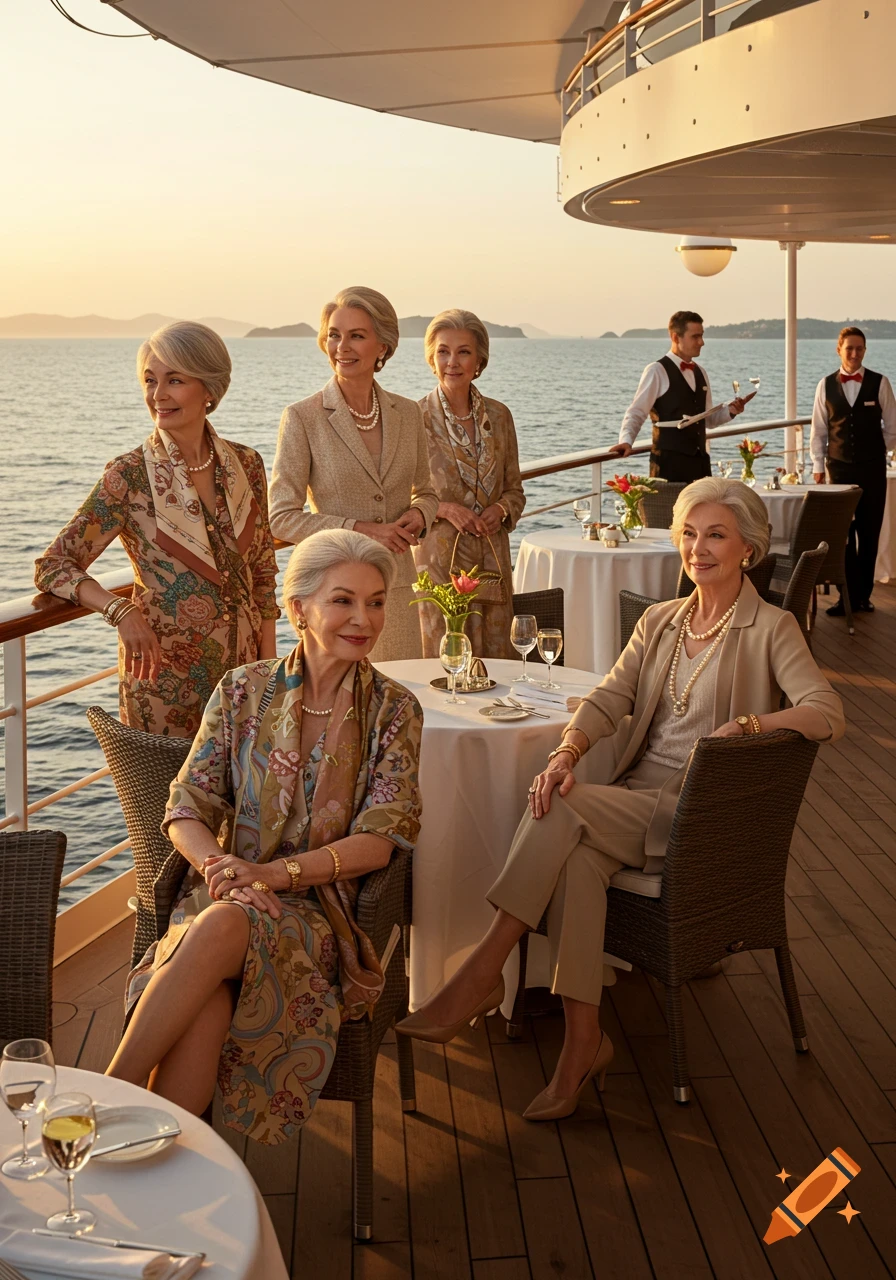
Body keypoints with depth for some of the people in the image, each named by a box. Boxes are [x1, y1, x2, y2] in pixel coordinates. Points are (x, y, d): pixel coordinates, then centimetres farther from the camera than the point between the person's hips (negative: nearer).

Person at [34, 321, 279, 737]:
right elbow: (52, 566, -9)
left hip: (242, 666, 4)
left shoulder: (246, 465, 1)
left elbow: (263, 570, 9)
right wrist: (121, 611, -24)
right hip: (164, 672, -4)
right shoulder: (129, 476, -10)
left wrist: (269, 663, 4)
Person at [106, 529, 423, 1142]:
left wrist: (273, 872, -18)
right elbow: (187, 808, 6)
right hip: (226, 891, 2)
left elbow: (379, 841, -5)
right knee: (206, 1007, -34)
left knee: (222, 927, -35)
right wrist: (216, 861, -17)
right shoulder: (243, 691, 8)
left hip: (319, 908, -1)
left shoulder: (394, 710, 4)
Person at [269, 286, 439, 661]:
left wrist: (418, 515, -4)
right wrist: (360, 529, -16)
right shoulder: (302, 418, -7)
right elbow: (282, 518, -8)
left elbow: (426, 492, 19)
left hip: (398, 588, 4)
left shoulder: (407, 413, 5)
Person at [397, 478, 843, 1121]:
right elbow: (609, 698, 4)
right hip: (637, 798, 5)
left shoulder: (770, 628, -1)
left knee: (564, 810, -28)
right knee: (577, 855, -30)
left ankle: (483, 973, -22)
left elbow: (828, 714, -14)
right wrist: (567, 752, -16)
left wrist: (747, 725, -30)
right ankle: (584, 1038, -25)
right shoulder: (659, 622, 17)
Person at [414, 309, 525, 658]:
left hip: (492, 561, 4)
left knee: (496, 662, 7)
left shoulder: (498, 416, 8)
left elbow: (515, 489, 15)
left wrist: (500, 509, -6)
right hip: (438, 561, -4)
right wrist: (443, 508, -16)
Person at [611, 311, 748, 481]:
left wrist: (730, 411, 4)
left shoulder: (700, 372, 16)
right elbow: (636, 414, -8)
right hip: (669, 463, -7)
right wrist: (626, 441, -25)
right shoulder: (657, 371, -6)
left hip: (700, 461, 7)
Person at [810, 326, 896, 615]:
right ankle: (848, 595, 6)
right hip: (839, 468, 0)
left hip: (872, 469, 0)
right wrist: (818, 467, 4)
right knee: (842, 533, -1)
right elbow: (818, 431, 7)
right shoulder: (826, 385, 3)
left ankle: (863, 595, 14)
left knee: (869, 533, 5)